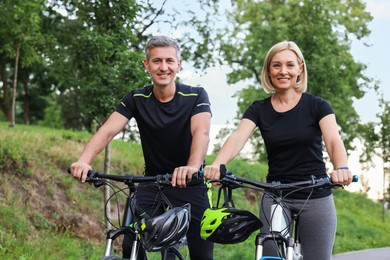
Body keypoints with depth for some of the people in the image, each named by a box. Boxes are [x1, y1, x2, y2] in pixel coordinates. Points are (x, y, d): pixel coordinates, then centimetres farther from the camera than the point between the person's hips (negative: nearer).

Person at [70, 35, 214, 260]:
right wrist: (85, 160, -40)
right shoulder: (136, 99, -6)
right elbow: (108, 130, -20)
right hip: (152, 184, 1)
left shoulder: (196, 96, -11)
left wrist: (192, 167, -51)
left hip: (190, 185, -1)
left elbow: (201, 132, -29)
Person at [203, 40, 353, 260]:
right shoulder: (259, 109, 1)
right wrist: (217, 164, -38)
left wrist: (342, 168, -42)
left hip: (315, 197, -2)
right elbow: (238, 138, -16)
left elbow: (334, 140, -20)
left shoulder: (316, 106, -4)